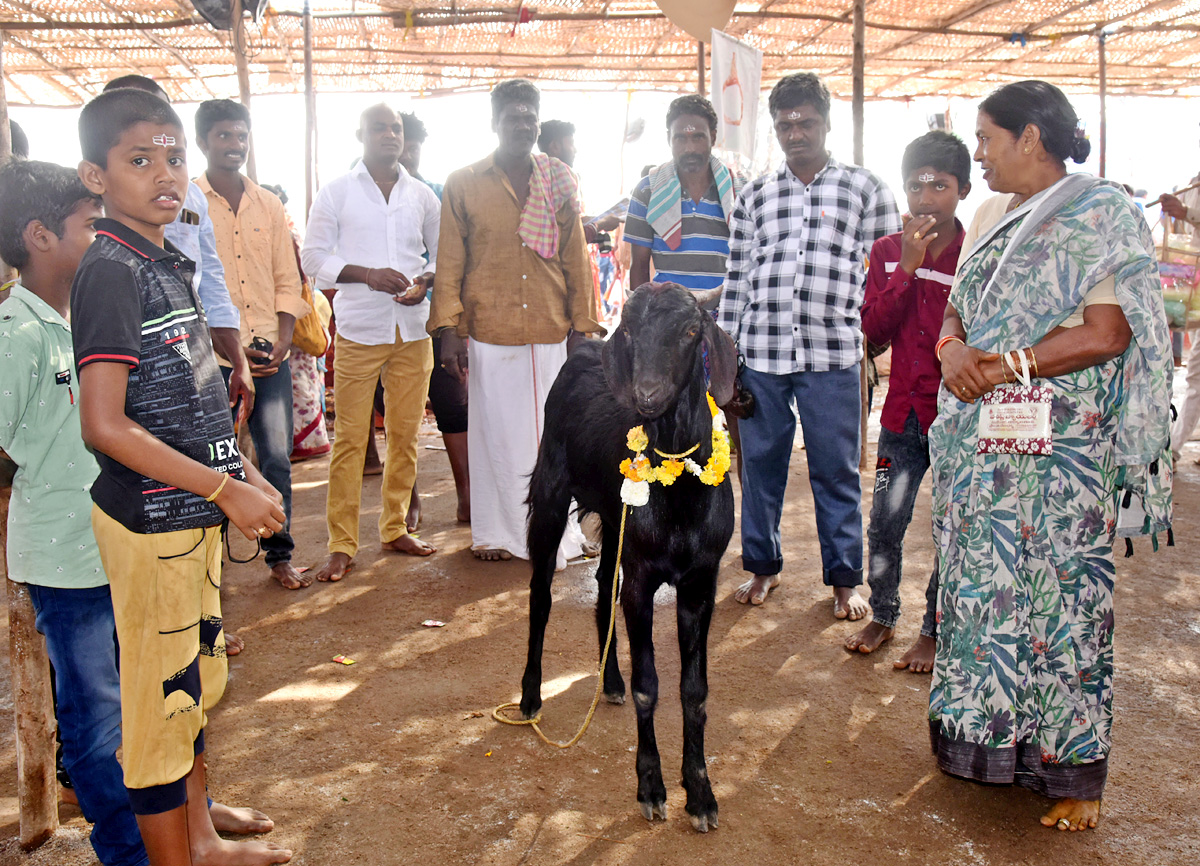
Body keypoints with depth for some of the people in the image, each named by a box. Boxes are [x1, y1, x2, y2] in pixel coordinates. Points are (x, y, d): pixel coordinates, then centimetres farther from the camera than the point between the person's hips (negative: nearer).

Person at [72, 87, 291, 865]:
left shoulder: (169, 264, 10)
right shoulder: (111, 273, -17)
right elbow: (106, 426, -23)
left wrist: (246, 478, 10)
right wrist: (226, 490, -20)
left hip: (193, 512, 9)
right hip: (150, 522, -9)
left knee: (198, 682, 20)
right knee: (162, 697, 4)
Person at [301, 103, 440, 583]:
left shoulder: (422, 195, 12)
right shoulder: (336, 192, 4)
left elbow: (444, 252, 17)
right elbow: (313, 255, 1)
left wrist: (426, 281, -5)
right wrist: (366, 274, -14)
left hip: (413, 329, 3)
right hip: (359, 330, -3)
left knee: (405, 434, 8)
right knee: (350, 438, -3)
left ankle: (395, 528, 22)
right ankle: (341, 544, 5)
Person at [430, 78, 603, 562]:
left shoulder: (559, 183, 10)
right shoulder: (463, 184, 4)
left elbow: (576, 260, 10)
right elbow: (449, 263, 2)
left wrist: (583, 327, 7)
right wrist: (448, 331, -5)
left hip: (550, 334, 2)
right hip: (488, 334, -2)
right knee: (494, 432, 6)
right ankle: (496, 532, 20)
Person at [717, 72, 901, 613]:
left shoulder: (864, 188, 8)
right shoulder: (755, 196, 13)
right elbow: (737, 280, 13)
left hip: (832, 354, -2)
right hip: (759, 353, 2)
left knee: (836, 471, 4)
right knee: (761, 462, 9)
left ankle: (844, 578, 19)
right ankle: (763, 565, 26)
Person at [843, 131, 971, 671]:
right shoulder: (888, 251, 5)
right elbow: (873, 329, -5)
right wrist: (908, 266, -13)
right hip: (903, 413, 3)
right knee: (884, 525, 9)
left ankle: (933, 632, 22)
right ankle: (883, 617, 29)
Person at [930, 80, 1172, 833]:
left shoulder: (1100, 213, -6)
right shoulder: (1004, 224, 15)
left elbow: (1107, 332, -16)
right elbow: (955, 316, 15)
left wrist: (1005, 366, -16)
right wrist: (954, 353, -7)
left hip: (1058, 452, -7)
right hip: (980, 446, 7)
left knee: (1060, 599, -1)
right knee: (984, 588, 12)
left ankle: (1075, 769, 14)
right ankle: (990, 740, 27)